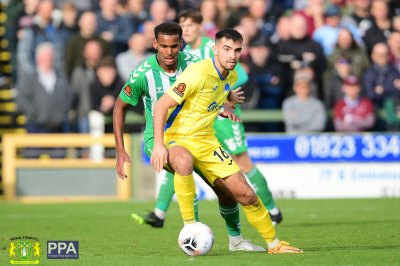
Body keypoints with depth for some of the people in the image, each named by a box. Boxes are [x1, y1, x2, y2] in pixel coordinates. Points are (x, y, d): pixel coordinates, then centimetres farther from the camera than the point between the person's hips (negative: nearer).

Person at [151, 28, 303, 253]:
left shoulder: (232, 77, 4)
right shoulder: (198, 74, -23)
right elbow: (162, 105, -24)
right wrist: (158, 144, -30)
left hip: (207, 141, 7)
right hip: (177, 139, -7)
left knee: (245, 194, 1)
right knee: (184, 162, -44)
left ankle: (274, 244, 20)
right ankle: (189, 225, -28)